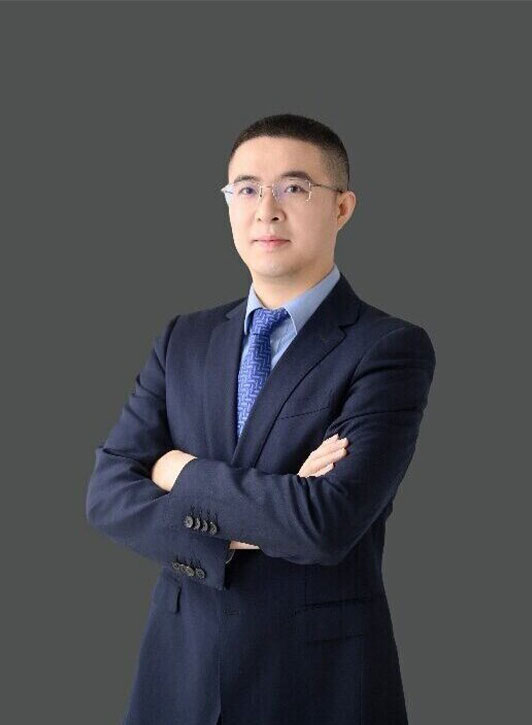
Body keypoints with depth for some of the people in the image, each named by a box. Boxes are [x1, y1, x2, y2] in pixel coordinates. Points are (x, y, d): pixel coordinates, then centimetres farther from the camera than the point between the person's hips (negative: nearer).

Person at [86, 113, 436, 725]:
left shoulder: (391, 348, -11)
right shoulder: (183, 339, 5)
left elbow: (327, 523, -23)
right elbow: (107, 493, -3)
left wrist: (184, 474, -10)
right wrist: (240, 530, -18)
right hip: (179, 670, 4)